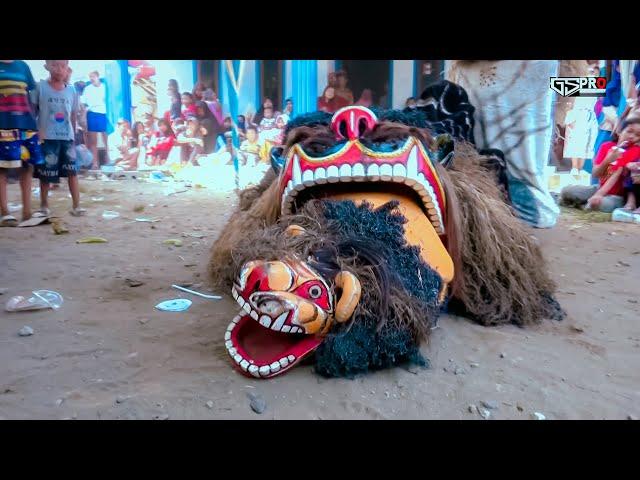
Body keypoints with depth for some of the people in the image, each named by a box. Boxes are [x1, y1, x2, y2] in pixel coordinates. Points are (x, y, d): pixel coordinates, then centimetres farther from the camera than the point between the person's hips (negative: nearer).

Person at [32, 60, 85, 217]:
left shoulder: (72, 90, 5)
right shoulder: (41, 87, -3)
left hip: (67, 137, 2)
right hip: (47, 138, -2)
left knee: (72, 172, -2)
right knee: (45, 174, 5)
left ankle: (76, 206, 3)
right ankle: (44, 206, 20)